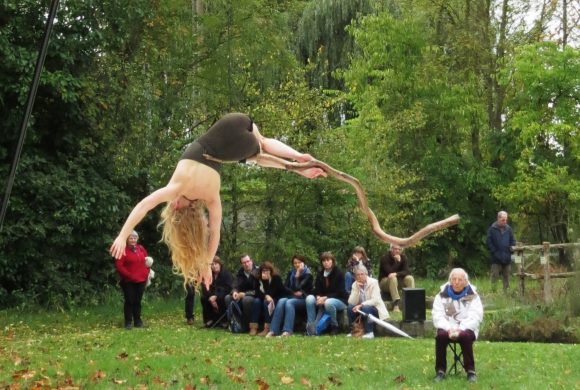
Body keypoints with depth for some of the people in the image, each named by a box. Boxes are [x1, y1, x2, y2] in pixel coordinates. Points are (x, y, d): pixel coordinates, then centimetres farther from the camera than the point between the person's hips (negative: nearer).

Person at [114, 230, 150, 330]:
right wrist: (129, 275, -16)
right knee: (129, 301, -3)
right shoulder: (123, 250, -10)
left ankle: (138, 321, 17)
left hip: (141, 280, 5)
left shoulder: (141, 249, 9)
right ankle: (128, 322, 3)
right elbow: (119, 265, -14)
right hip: (128, 281, -5)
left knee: (137, 301, 11)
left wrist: (146, 273, 6)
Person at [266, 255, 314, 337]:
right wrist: (294, 293, -7)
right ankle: (273, 330, -41)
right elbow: (285, 287, 8)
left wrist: (297, 275, -12)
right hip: (291, 297, 4)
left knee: (289, 302, -35)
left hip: (303, 299, -4)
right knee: (281, 301, -30)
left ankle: (288, 331, -49)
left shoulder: (308, 275, -1)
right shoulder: (291, 273, 16)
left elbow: (297, 287, -13)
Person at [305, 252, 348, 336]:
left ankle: (334, 326, -13)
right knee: (309, 298, -22)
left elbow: (340, 292, -15)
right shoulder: (320, 274, 6)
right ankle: (311, 328, -23)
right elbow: (317, 289, 3)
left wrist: (325, 298, -25)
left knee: (328, 302, -39)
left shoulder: (339, 273, -10)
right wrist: (318, 297, -21)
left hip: (340, 300, -5)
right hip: (322, 299, 5)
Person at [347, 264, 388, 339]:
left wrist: (361, 305, -30)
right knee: (350, 307, -23)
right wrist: (357, 289, -22)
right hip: (361, 310, 4)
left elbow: (375, 300, -22)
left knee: (365, 308, -34)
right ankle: (352, 330, -10)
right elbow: (351, 302, -12)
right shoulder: (355, 285, -1)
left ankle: (369, 332, -25)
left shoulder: (373, 282, -13)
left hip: (375, 310, -4)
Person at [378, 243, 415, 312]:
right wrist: (397, 261, -28)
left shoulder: (403, 257, -1)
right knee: (392, 278, -37)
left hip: (398, 280, 4)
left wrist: (396, 274, -30)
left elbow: (407, 272, -12)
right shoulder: (385, 258, -15)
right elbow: (390, 272, -25)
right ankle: (396, 304, -43)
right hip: (384, 281, -4)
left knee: (410, 278, -22)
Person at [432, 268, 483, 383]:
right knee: (441, 335, -32)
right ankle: (440, 370, -21)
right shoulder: (442, 295, 3)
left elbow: (475, 317, -10)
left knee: (465, 336, -35)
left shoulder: (472, 296, 0)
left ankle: (470, 371, -24)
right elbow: (437, 316, -5)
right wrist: (449, 328, -23)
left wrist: (460, 329, -25)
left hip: (466, 329, -1)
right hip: (447, 328, 1)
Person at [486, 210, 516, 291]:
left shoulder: (508, 229, 8)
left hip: (507, 258, 4)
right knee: (495, 276, -4)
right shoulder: (492, 229, -4)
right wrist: (494, 252, -11)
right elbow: (489, 242, -4)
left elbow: (512, 241, 15)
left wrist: (511, 249, -2)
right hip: (496, 258, -4)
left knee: (506, 276, 10)